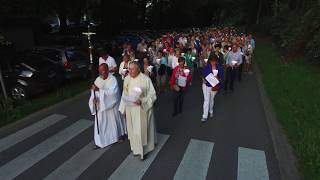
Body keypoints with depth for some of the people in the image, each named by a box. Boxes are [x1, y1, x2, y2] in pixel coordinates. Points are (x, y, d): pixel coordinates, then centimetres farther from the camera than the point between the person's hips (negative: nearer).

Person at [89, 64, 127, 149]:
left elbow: (112, 93, -30)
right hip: (100, 105, 4)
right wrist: (94, 98, -22)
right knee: (100, 123, 7)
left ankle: (118, 135, 42)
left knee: (114, 122, 16)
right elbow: (94, 91, 0)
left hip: (111, 105, -4)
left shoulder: (113, 80, -18)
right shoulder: (98, 79, -1)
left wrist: (99, 89, -35)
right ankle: (101, 141, 23)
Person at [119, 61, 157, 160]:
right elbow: (124, 94, 10)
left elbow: (152, 95, -14)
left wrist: (141, 101, -28)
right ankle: (136, 148, 36)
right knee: (133, 129, 16)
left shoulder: (145, 79, -17)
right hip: (130, 110, 5)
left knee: (142, 129, 6)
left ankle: (144, 150, 26)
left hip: (142, 110, -5)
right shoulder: (126, 79, 0)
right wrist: (123, 108, 10)